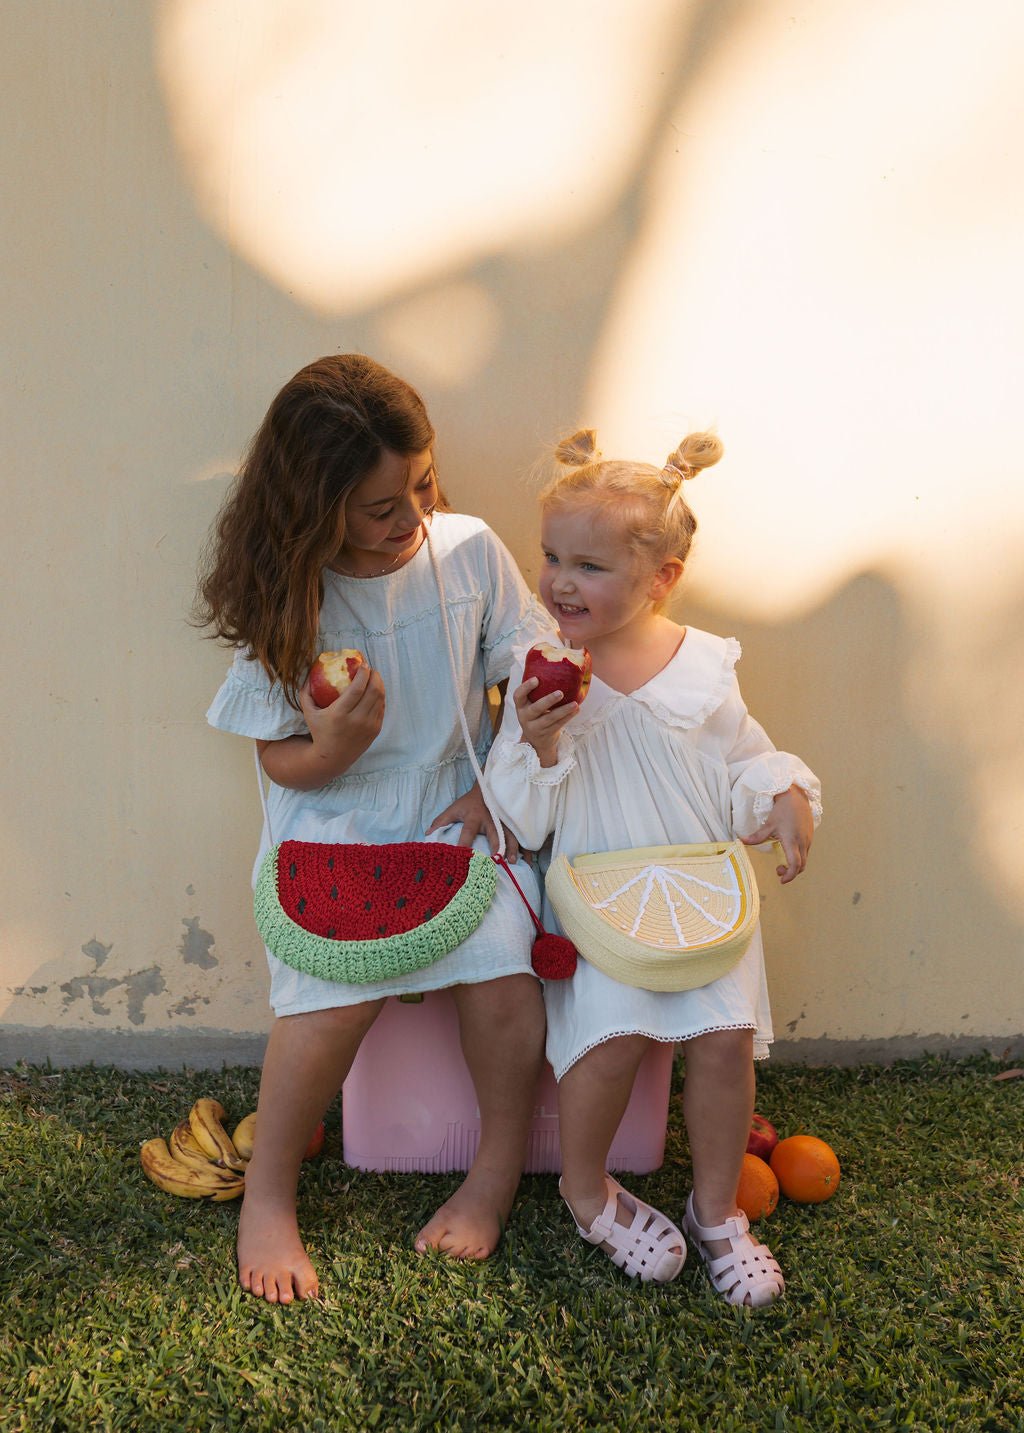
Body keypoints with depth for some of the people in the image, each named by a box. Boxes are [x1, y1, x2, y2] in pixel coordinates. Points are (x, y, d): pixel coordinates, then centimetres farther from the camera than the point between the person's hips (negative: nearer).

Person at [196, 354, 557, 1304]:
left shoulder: (469, 551, -5)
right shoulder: (287, 599, -7)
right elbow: (280, 758, -1)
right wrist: (334, 748, -23)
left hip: (458, 809, 2)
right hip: (335, 824, -1)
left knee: (501, 965, -22)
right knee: (339, 990, -24)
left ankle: (499, 1166, 6)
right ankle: (267, 1195, 2)